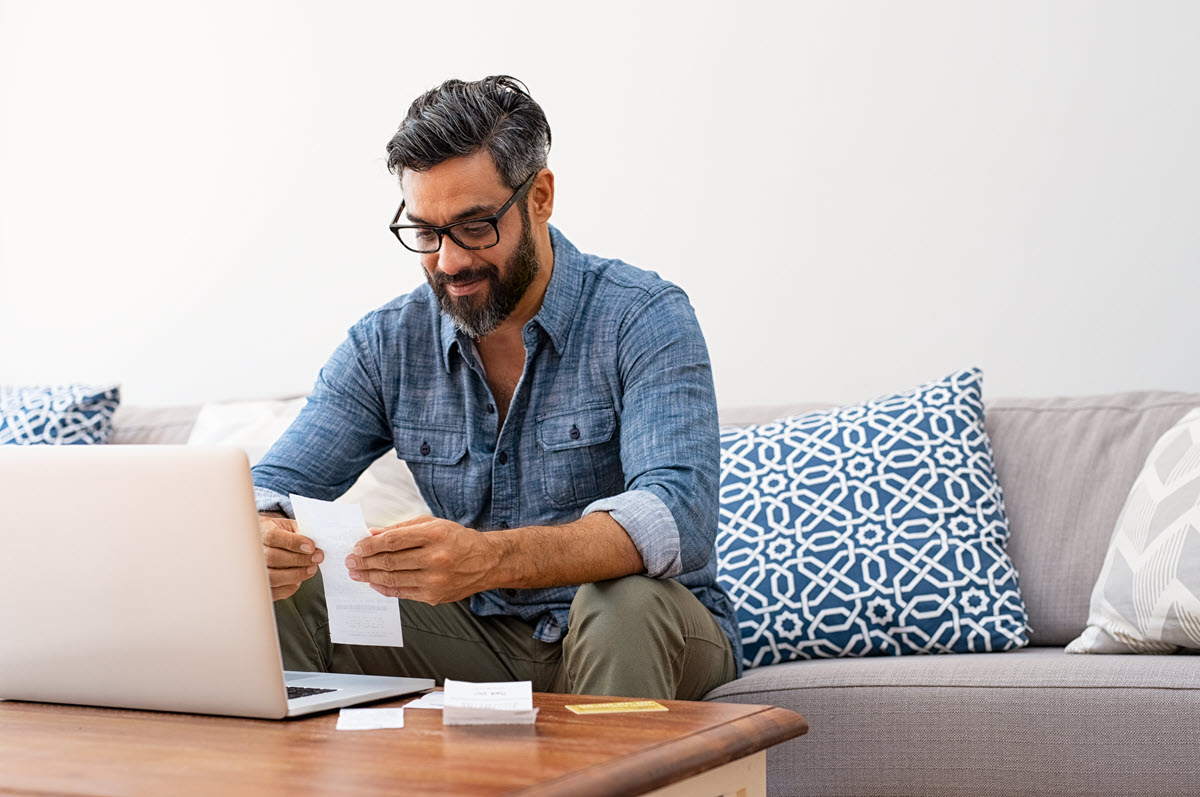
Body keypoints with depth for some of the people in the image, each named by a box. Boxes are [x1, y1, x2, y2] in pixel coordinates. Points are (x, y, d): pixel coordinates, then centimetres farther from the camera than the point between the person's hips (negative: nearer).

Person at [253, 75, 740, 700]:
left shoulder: (644, 319, -15)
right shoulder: (386, 343, 0)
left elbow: (679, 517, -30)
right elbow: (272, 489, -3)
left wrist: (490, 558, -47)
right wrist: (262, 539, -31)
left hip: (646, 644, -3)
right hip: (483, 636, 4)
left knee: (626, 600, -37)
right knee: (285, 595, -16)